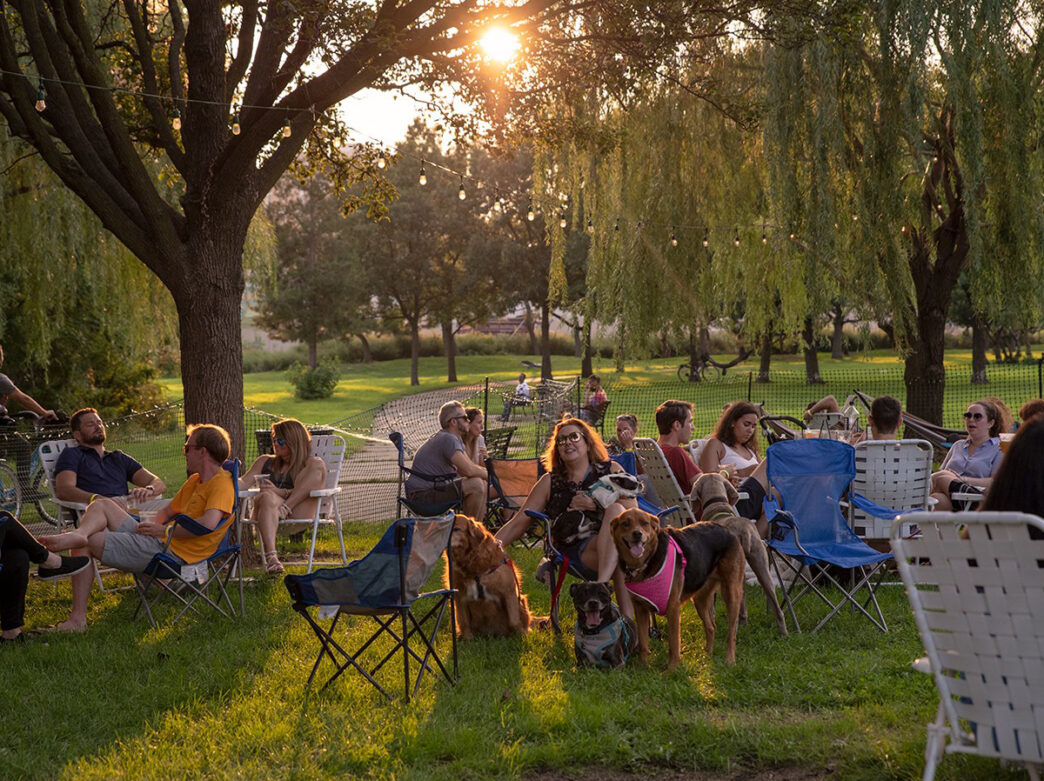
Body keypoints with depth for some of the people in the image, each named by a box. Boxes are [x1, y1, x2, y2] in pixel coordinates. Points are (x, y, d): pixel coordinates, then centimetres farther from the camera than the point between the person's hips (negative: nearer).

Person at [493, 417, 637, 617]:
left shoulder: (611, 470, 17)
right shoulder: (550, 482, 18)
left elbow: (632, 508, 4)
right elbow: (519, 522, 13)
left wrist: (595, 505, -10)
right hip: (574, 553, -1)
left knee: (616, 510, -33)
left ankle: (602, 584, -44)